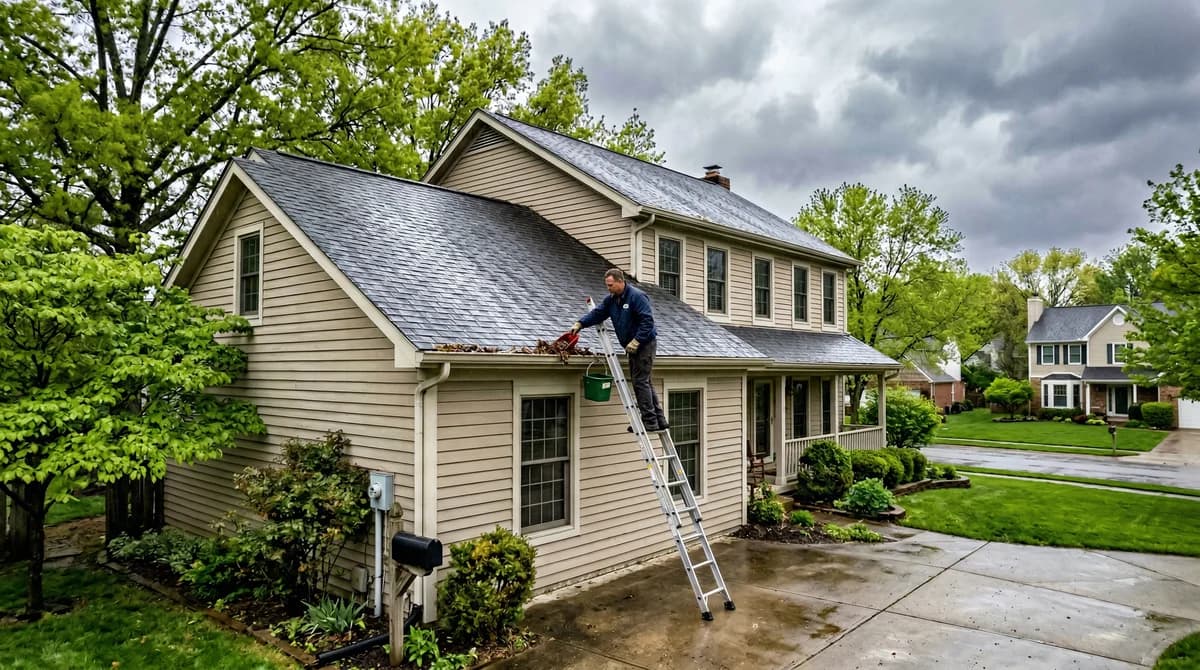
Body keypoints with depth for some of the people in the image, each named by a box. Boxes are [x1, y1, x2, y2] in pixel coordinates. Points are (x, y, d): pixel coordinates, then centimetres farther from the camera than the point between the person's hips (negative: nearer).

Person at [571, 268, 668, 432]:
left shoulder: (637, 296, -17)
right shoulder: (611, 299, 8)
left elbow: (647, 320, -22)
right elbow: (597, 314, 6)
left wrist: (636, 341, -25)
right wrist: (580, 324, -8)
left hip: (645, 344, -9)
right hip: (633, 346, 9)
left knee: (641, 381, -10)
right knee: (643, 382, 11)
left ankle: (650, 421, -3)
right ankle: (659, 420, 17)